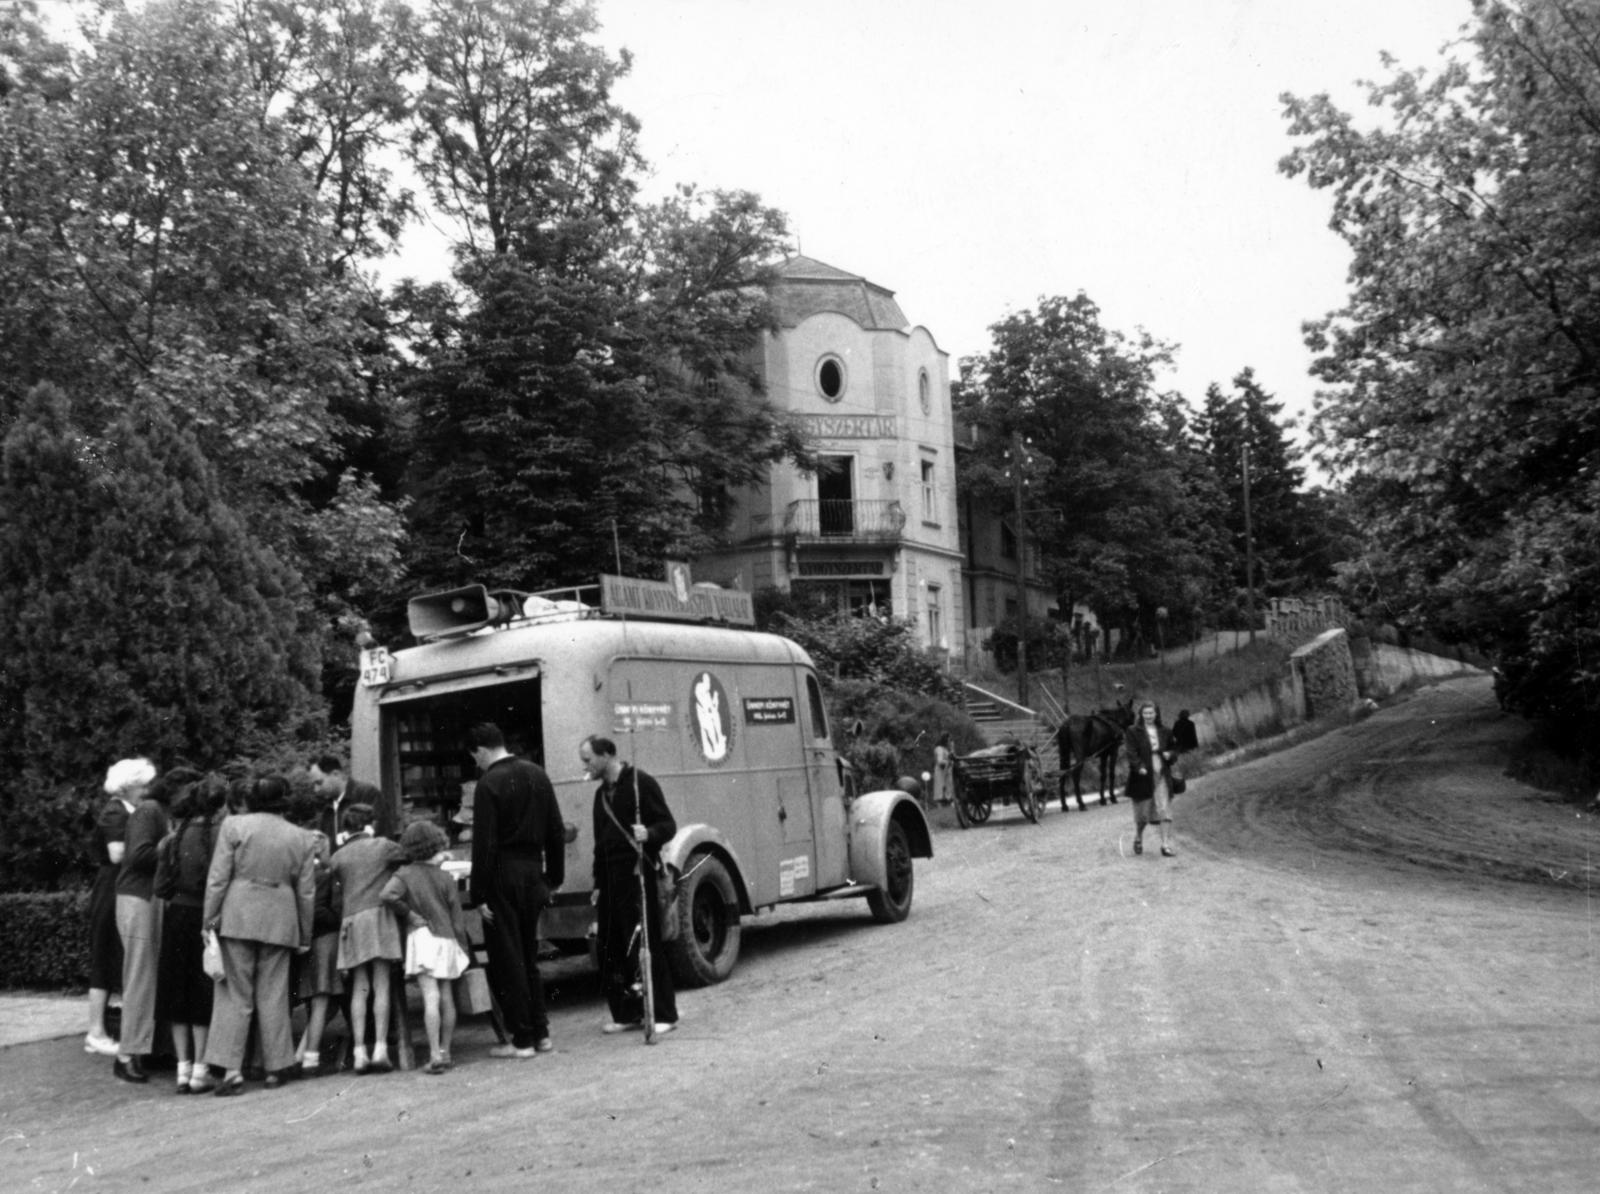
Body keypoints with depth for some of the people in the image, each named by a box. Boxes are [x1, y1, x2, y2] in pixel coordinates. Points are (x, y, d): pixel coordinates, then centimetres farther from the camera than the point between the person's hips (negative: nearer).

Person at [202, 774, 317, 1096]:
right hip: (279, 919, 2)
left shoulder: (234, 825, 1)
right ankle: (276, 1066, 13)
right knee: (273, 994, 9)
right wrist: (305, 936, 19)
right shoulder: (300, 837, 9)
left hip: (238, 915, -2)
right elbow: (306, 892, 11)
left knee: (235, 993, 2)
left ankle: (231, 1069, -4)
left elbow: (217, 878, -3)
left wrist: (209, 920, 2)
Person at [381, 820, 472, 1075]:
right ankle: (445, 1052, 16)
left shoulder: (405, 874, 1)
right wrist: (465, 953, 12)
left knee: (431, 997, -10)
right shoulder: (446, 879, 6)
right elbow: (457, 919, 6)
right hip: (447, 940, 3)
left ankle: (435, 1055, -16)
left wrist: (409, 915, -6)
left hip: (422, 937, -3)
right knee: (447, 998, 10)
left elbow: (388, 895, -20)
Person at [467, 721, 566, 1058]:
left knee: (507, 961, 2)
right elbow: (556, 832, 9)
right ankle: (540, 1033, 19)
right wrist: (553, 878, 15)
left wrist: (479, 894, -12)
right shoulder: (537, 775, 7)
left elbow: (484, 844, -16)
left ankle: (522, 1040, 5)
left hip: (503, 878, -6)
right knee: (528, 958, 17)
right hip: (533, 874, 7)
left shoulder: (489, 784, -13)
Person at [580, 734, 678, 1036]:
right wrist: (598, 884, 17)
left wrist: (649, 833, -29)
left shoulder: (641, 783, -6)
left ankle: (663, 1014, 1)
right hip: (611, 880, 8)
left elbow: (668, 824, -8)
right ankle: (626, 1013, 15)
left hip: (637, 877, -7)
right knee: (611, 949, 6)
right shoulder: (602, 794, 18)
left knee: (646, 945, -6)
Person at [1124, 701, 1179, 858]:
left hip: (1161, 776, 2)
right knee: (1142, 813, 7)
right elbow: (1131, 753, -9)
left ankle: (1166, 845, -7)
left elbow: (1174, 751, 19)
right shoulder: (1133, 731, 0)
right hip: (1142, 777, -2)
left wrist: (1170, 754, -5)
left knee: (1165, 811, -6)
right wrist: (1139, 767, -25)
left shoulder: (1164, 732, 10)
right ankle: (1138, 839, 33)